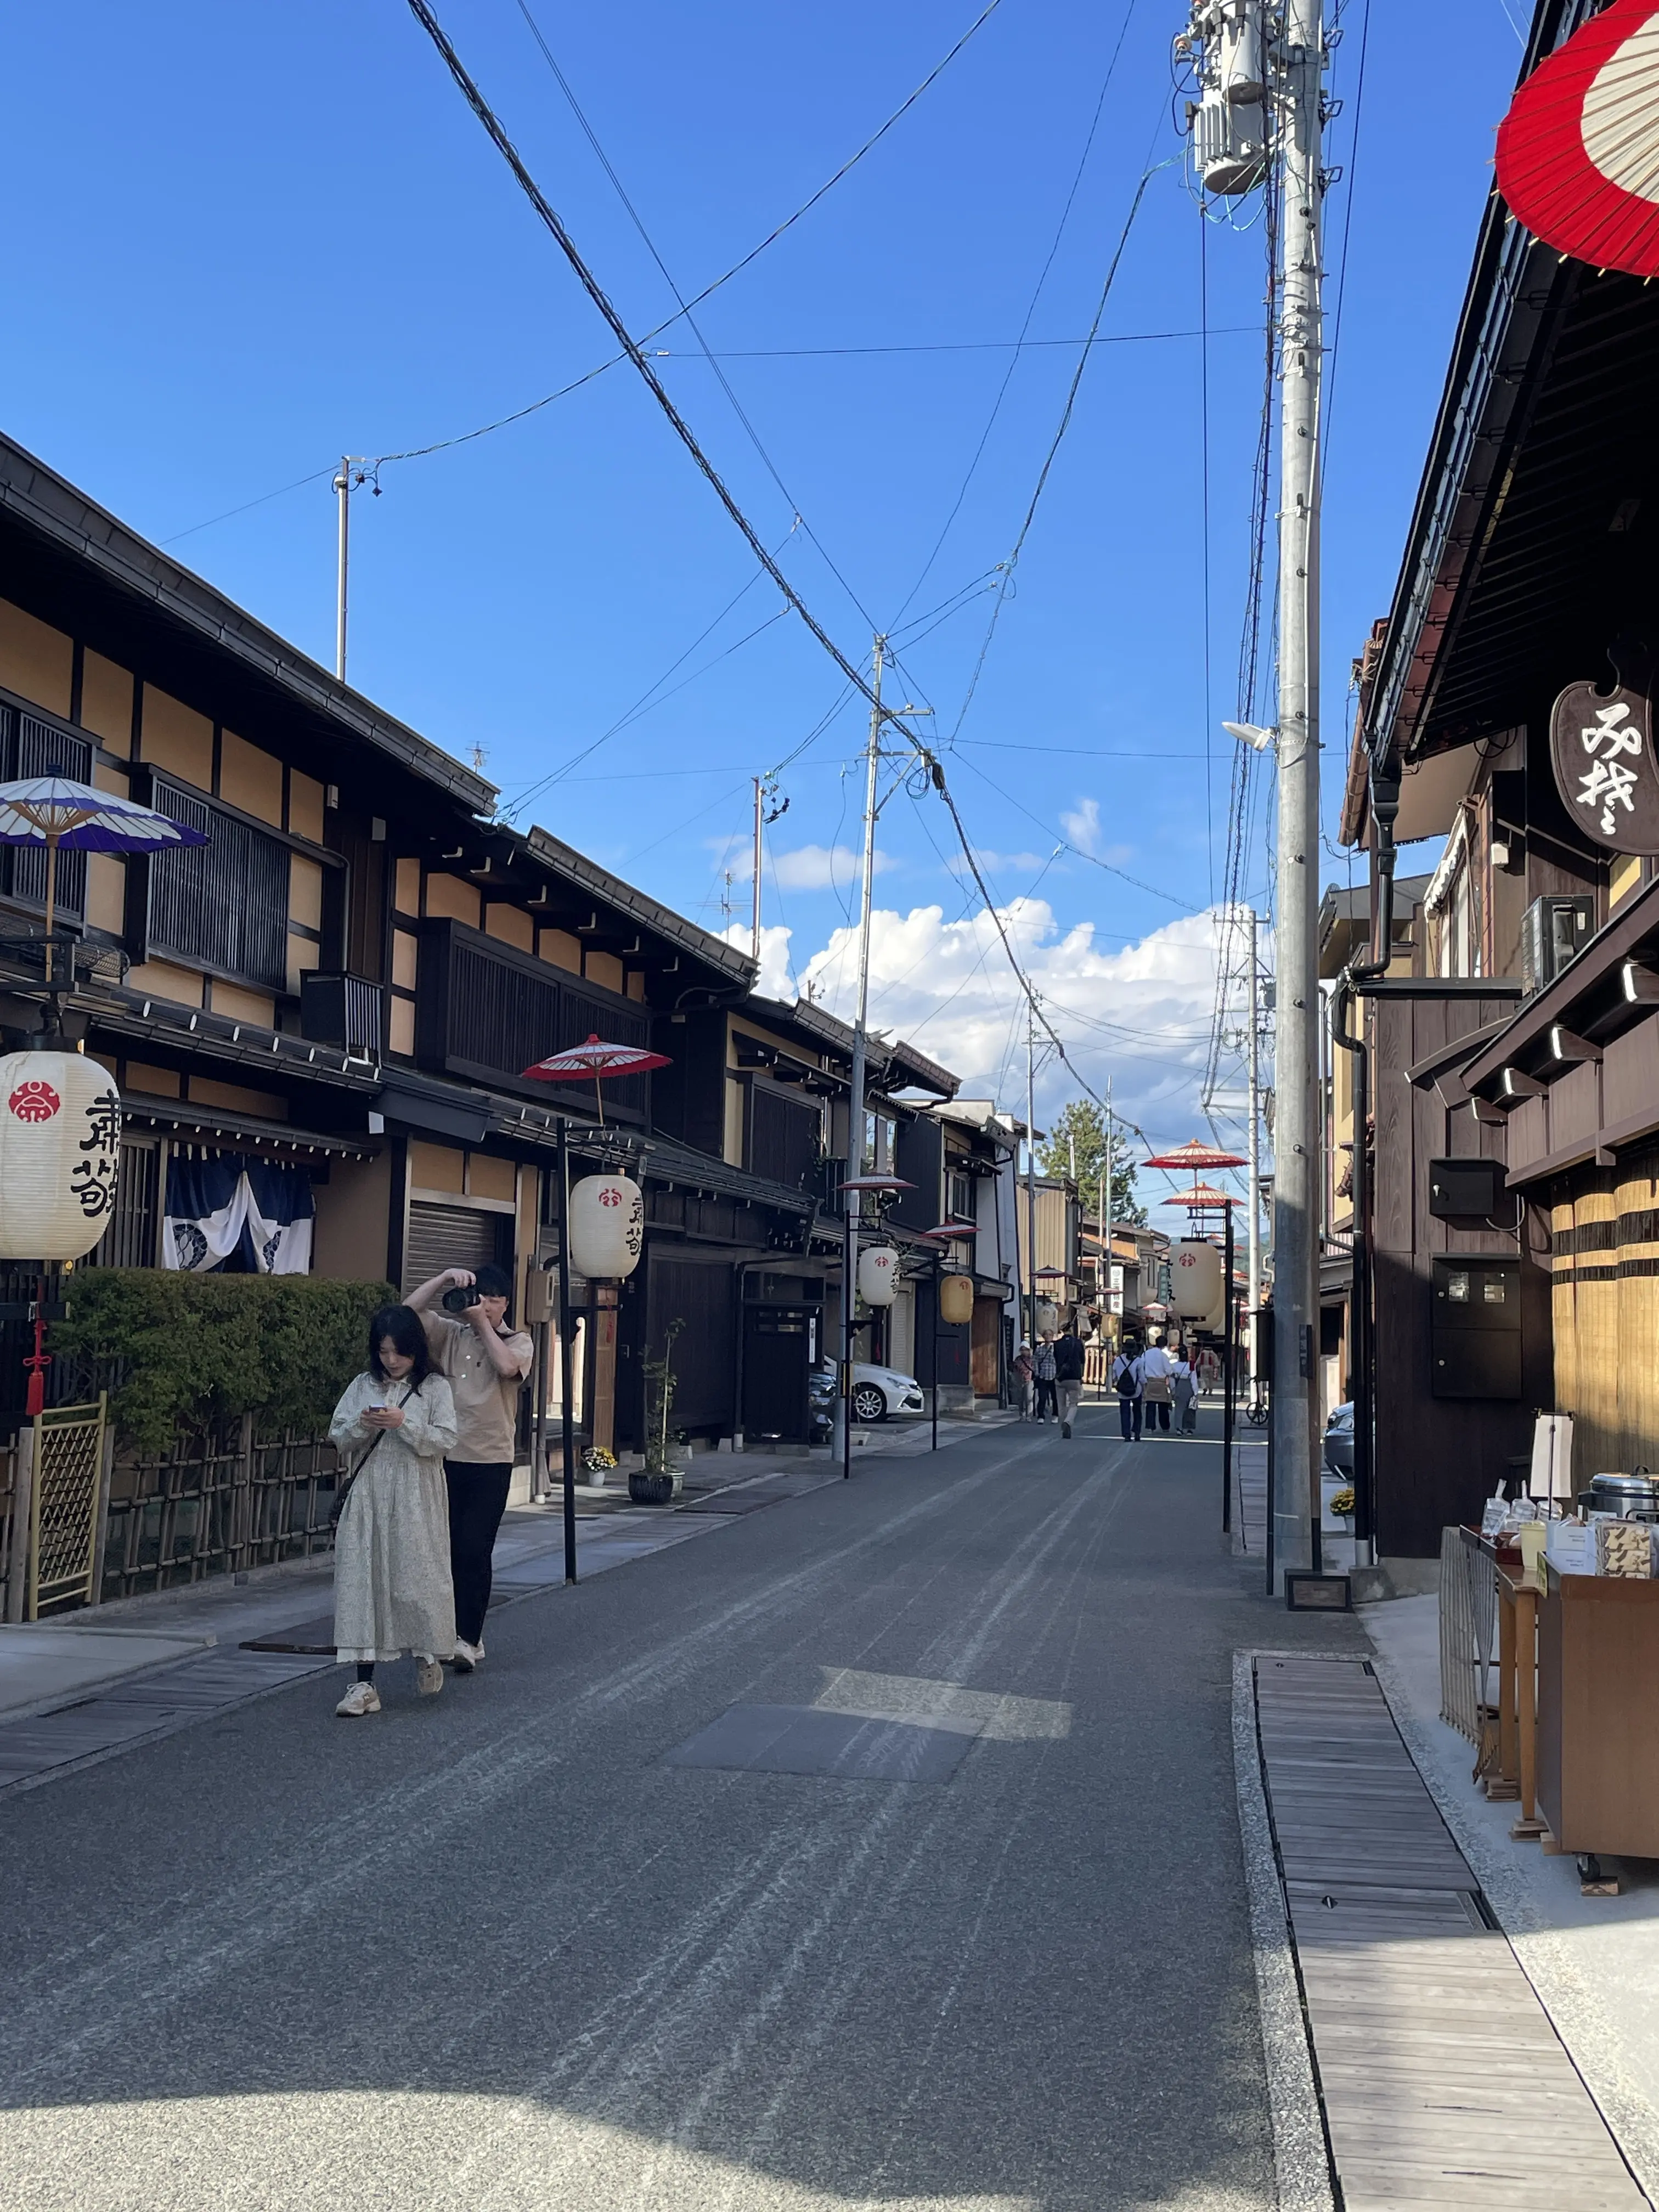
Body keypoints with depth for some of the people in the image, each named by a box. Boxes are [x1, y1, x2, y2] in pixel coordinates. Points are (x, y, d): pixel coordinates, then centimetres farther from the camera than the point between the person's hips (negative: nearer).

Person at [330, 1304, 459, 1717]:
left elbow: (445, 1441, -6)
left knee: (419, 1575, 1)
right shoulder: (363, 1386, 9)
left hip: (415, 1501, -2)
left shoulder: (435, 1388, 2)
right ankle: (364, 1684, -1)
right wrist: (361, 1426, -12)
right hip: (367, 1499, 2)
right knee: (362, 1579, -3)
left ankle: (428, 1655, 30)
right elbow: (338, 1440, 9)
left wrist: (405, 1424, -17)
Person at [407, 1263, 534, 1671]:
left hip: (491, 1462, -3)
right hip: (447, 1457, 3)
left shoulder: (518, 1342, 3)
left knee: (474, 1550, -11)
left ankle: (467, 1638, -10)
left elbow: (508, 1366, -20)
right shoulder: (451, 1334, 7)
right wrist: (445, 1278, -15)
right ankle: (466, 1635, 17)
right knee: (449, 1549, 6)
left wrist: (483, 1323, -14)